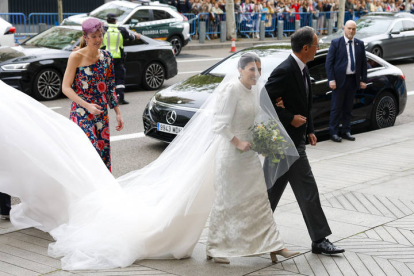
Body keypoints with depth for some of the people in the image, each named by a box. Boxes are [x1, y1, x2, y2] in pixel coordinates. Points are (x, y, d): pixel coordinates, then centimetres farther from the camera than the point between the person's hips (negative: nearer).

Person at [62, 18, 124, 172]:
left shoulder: (106, 57, 6)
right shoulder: (76, 57, -8)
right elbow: (66, 88, -10)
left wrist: (118, 113, 11)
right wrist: (87, 106, -20)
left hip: (101, 113, 5)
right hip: (81, 114, -5)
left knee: (103, 151, 7)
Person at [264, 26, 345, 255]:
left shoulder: (301, 69, 10)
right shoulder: (285, 71, -21)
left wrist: (309, 129, 13)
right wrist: (291, 119, -20)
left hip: (294, 138, 10)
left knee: (273, 188, 15)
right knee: (307, 191, -2)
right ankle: (319, 240, 9)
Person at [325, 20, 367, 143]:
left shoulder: (360, 44, 8)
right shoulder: (336, 43, -3)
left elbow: (363, 63, 11)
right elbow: (329, 62, -5)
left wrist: (363, 80, 4)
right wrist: (331, 79, -13)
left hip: (353, 80, 4)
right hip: (340, 80, -4)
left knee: (348, 107, 11)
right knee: (336, 108, 0)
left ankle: (346, 131, 19)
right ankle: (333, 132, 7)